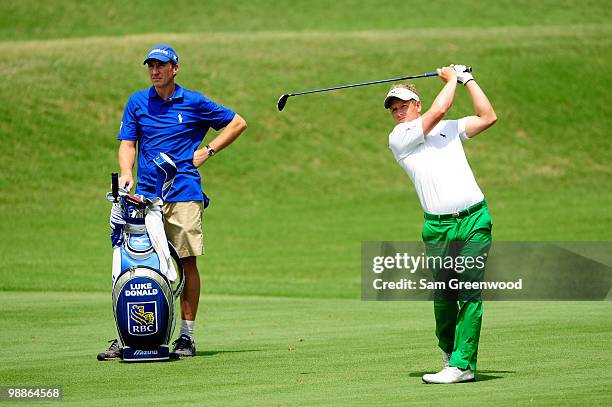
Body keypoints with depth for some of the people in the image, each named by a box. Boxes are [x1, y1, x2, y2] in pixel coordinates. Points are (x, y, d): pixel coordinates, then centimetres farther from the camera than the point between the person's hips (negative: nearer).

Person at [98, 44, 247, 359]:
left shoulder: (194, 102, 6)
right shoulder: (137, 102, 12)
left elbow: (237, 123, 15)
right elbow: (127, 143, 7)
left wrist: (208, 151, 5)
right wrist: (126, 174, -12)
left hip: (184, 194, -2)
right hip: (145, 194, 2)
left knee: (187, 262, -3)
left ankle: (187, 336, 4)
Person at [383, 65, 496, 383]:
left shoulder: (450, 129, 20)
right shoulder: (398, 138, 4)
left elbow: (488, 117, 16)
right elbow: (438, 110, -4)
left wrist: (467, 79, 17)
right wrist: (451, 79, 11)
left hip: (474, 219, 1)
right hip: (438, 227, -1)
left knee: (469, 292, -9)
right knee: (444, 295, -1)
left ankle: (462, 364, -12)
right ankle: (448, 349, 25)